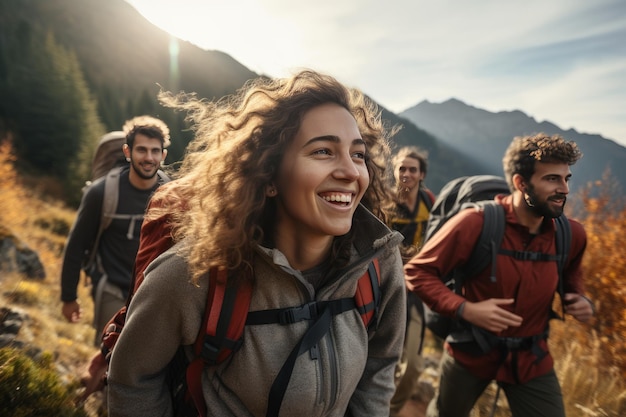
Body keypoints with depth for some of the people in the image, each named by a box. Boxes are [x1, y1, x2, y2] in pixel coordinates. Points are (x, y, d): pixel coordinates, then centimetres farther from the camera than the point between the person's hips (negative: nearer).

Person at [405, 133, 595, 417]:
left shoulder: (571, 233, -8)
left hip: (532, 358, 3)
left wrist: (579, 298, -4)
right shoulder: (477, 222, -24)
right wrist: (465, 309, -30)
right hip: (471, 350, -2)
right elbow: (417, 271, -20)